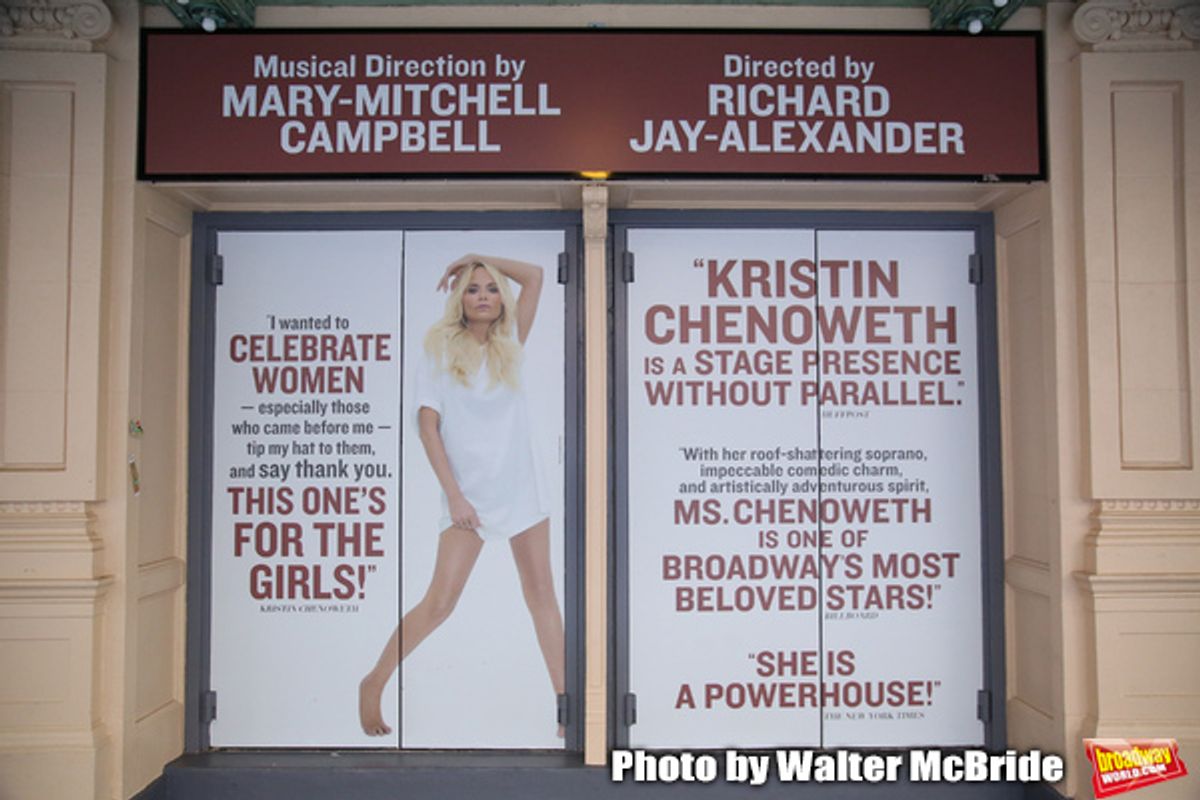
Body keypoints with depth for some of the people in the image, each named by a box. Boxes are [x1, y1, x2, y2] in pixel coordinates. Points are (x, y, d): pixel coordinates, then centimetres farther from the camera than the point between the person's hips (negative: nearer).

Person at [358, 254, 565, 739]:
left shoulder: (509, 345, 9)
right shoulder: (441, 350, 0)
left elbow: (534, 275, 6)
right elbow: (428, 426, -6)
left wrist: (475, 257, 5)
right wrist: (454, 494, -13)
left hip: (521, 488, 4)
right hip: (469, 493, -4)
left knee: (542, 594, 4)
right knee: (439, 603, -6)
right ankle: (373, 684, 13)